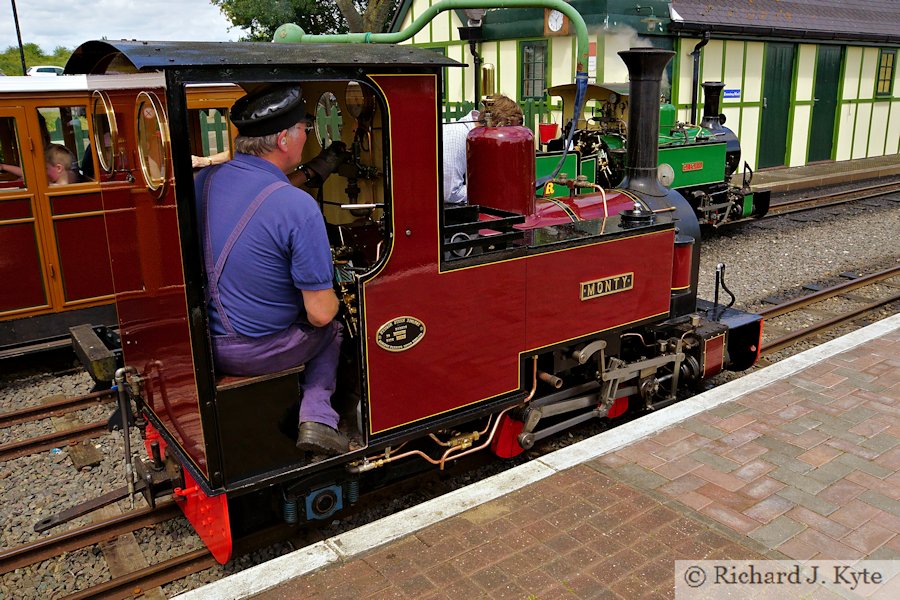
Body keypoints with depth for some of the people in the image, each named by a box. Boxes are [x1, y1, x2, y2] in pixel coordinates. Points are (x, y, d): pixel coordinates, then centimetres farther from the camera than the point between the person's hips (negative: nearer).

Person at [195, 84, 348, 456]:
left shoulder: (203, 181, -6)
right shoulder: (299, 208, -25)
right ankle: (316, 416, 9)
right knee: (331, 329, 25)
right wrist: (333, 300, 3)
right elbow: (320, 314, -19)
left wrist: (306, 173, 22)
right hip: (259, 352, -6)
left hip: (203, 344, 6)